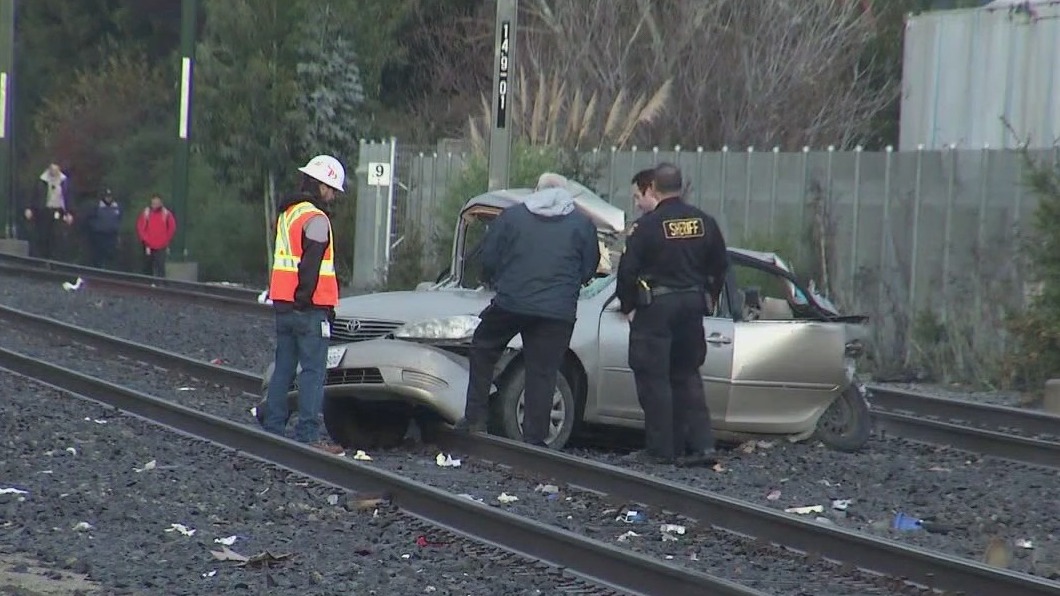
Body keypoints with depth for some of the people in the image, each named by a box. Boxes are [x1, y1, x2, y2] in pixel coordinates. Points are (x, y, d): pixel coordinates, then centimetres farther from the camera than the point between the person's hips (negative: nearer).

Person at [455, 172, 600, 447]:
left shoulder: (511, 216, 5)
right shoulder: (582, 224, 7)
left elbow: (488, 259, 5)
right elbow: (589, 268, 10)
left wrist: (498, 284, 24)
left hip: (510, 303, 0)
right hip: (558, 311, 0)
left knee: (482, 351, 19)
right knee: (542, 372, 4)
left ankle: (475, 419, 12)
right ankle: (535, 437, 2)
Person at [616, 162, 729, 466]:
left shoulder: (648, 225, -11)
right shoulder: (704, 223, 6)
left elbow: (628, 269, -12)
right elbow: (720, 265, 13)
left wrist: (628, 305, -1)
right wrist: (708, 298, 22)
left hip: (656, 307, -6)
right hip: (692, 306, 6)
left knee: (654, 378, 1)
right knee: (687, 376, 14)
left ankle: (660, 449, 1)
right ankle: (701, 444, 6)